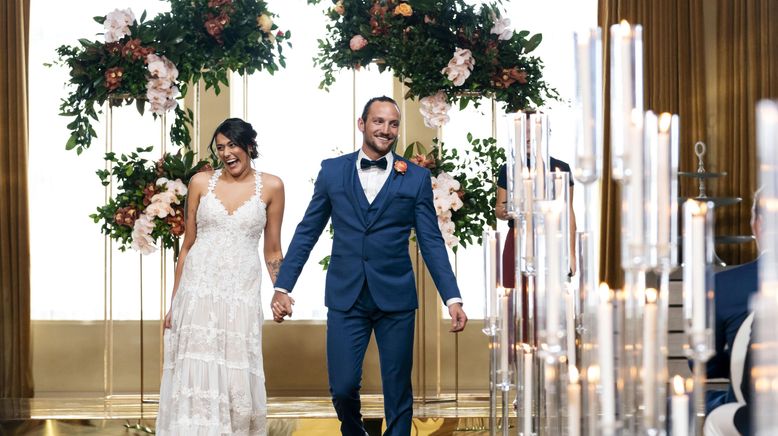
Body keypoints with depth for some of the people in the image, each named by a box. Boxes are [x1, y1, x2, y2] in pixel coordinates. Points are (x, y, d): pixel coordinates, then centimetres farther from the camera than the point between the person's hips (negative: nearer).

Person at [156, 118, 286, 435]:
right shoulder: (201, 182, 6)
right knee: (195, 380, -3)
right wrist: (174, 303, 8)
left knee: (237, 382, -1)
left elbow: (272, 251, 10)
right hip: (198, 291, 0)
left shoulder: (270, 187, 5)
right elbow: (187, 244, 10)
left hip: (242, 295, 0)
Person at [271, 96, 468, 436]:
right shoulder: (332, 171, 6)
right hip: (345, 297, 0)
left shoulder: (417, 178, 3)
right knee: (342, 387, -1)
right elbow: (307, 233, 9)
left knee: (398, 391, 4)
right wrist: (282, 287, 2)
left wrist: (453, 298, -5)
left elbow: (431, 243, 3)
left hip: (396, 299, 0)